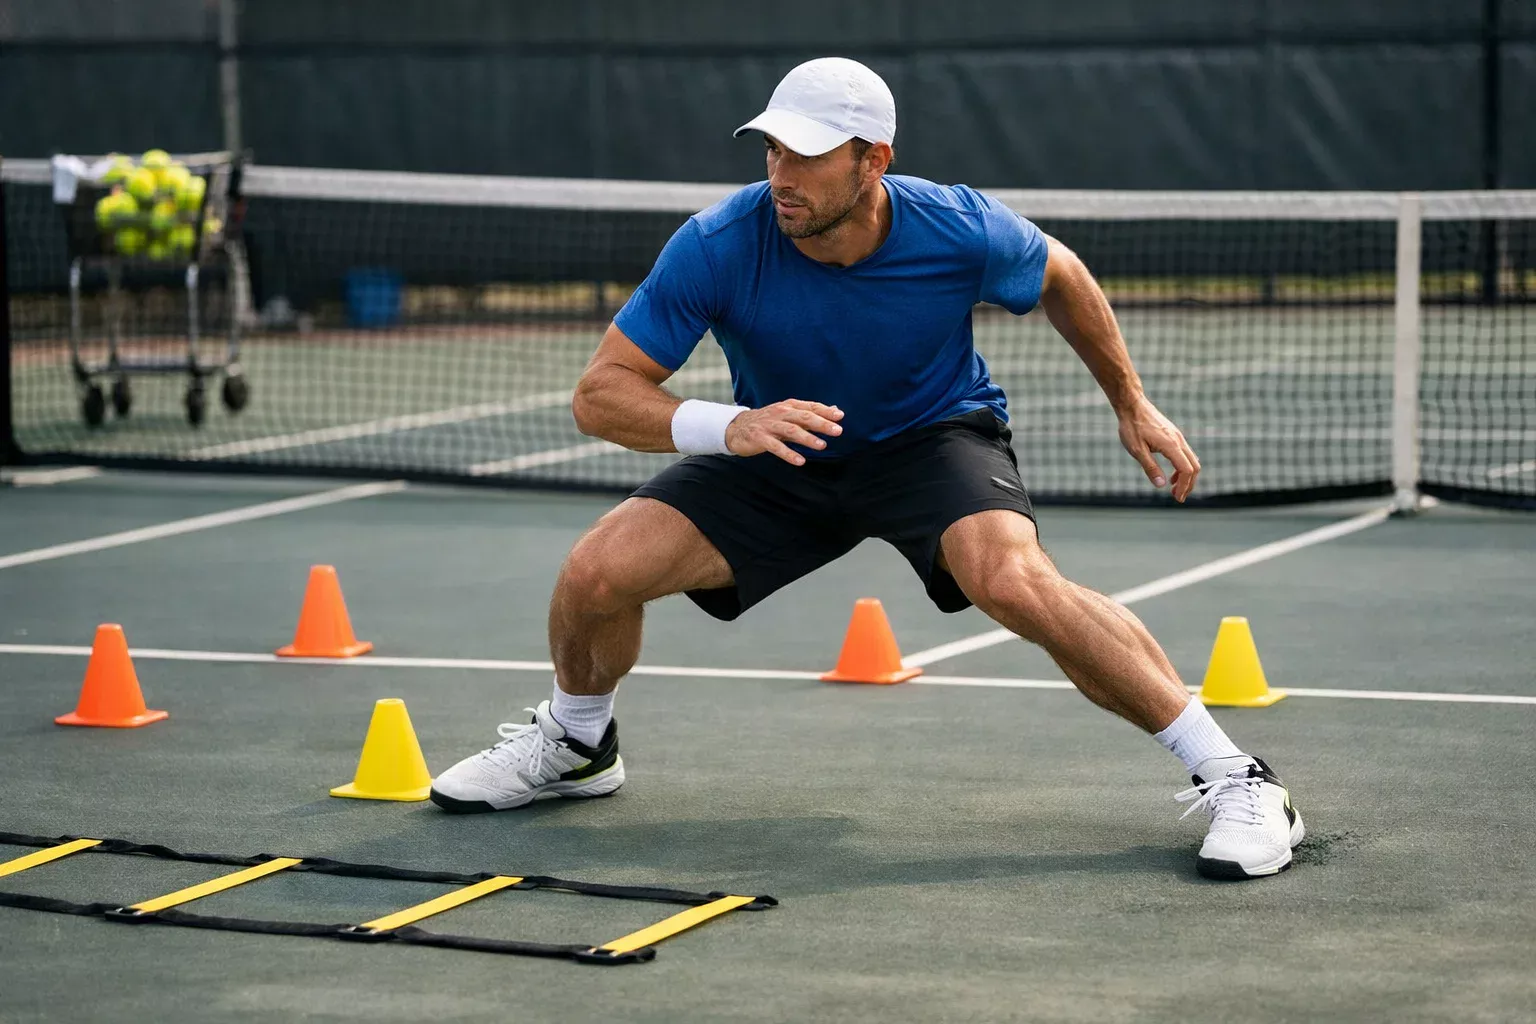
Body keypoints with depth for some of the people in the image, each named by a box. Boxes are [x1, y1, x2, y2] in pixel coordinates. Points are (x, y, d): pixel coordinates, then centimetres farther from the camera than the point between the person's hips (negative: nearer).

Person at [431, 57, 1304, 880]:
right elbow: (601, 394, -22)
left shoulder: (963, 231, -25)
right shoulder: (718, 246, -27)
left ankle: (1232, 777, -25)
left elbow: (1061, 277, 0)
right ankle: (577, 743, 20)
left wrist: (1133, 404, 6)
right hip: (776, 456, 2)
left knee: (1013, 580, -34)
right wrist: (727, 426, -40)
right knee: (597, 573, -16)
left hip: (936, 435, -2)